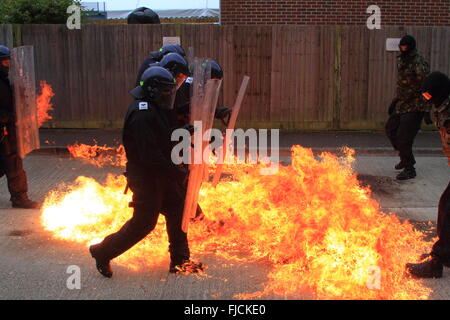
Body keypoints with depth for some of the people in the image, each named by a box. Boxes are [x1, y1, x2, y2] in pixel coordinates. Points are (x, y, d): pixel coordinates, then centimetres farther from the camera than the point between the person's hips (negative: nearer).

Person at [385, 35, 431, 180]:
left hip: (415, 108, -9)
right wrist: (394, 101, 21)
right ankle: (405, 159, 37)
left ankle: (410, 170, 1)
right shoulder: (401, 61, 8)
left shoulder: (419, 64, -19)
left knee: (403, 137, -12)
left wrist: (428, 111, -23)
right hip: (401, 105, 9)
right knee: (391, 130, 19)